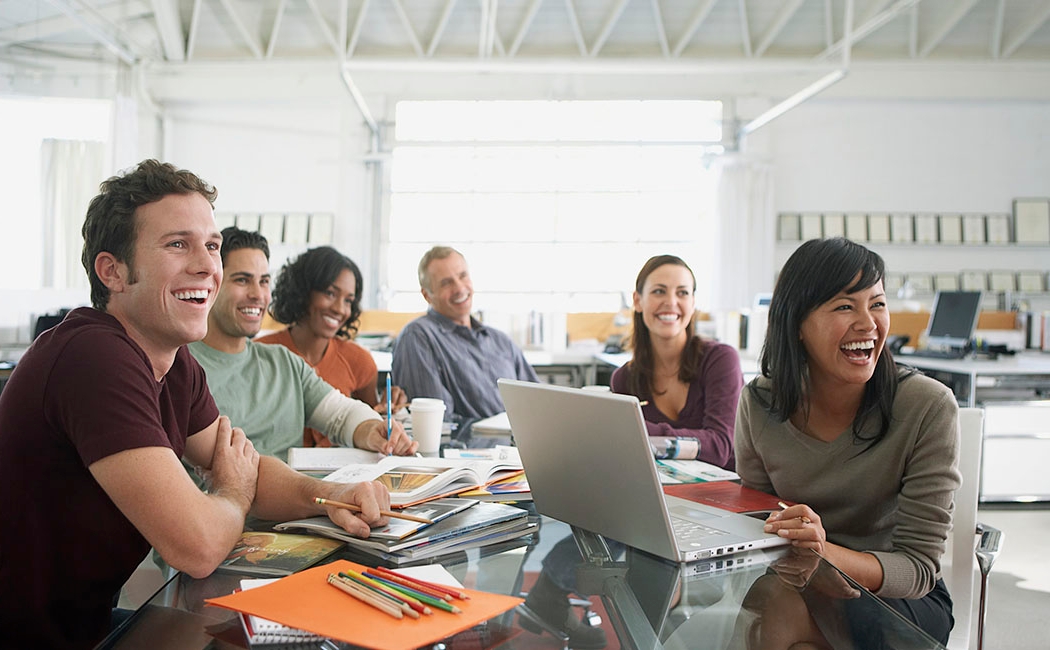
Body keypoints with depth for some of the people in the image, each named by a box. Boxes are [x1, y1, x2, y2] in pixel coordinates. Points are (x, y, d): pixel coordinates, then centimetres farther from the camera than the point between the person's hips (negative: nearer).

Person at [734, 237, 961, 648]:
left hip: (903, 599, -3)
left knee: (789, 607, -35)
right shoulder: (759, 404, -8)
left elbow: (919, 567, -16)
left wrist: (825, 552, -36)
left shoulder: (929, 408, -17)